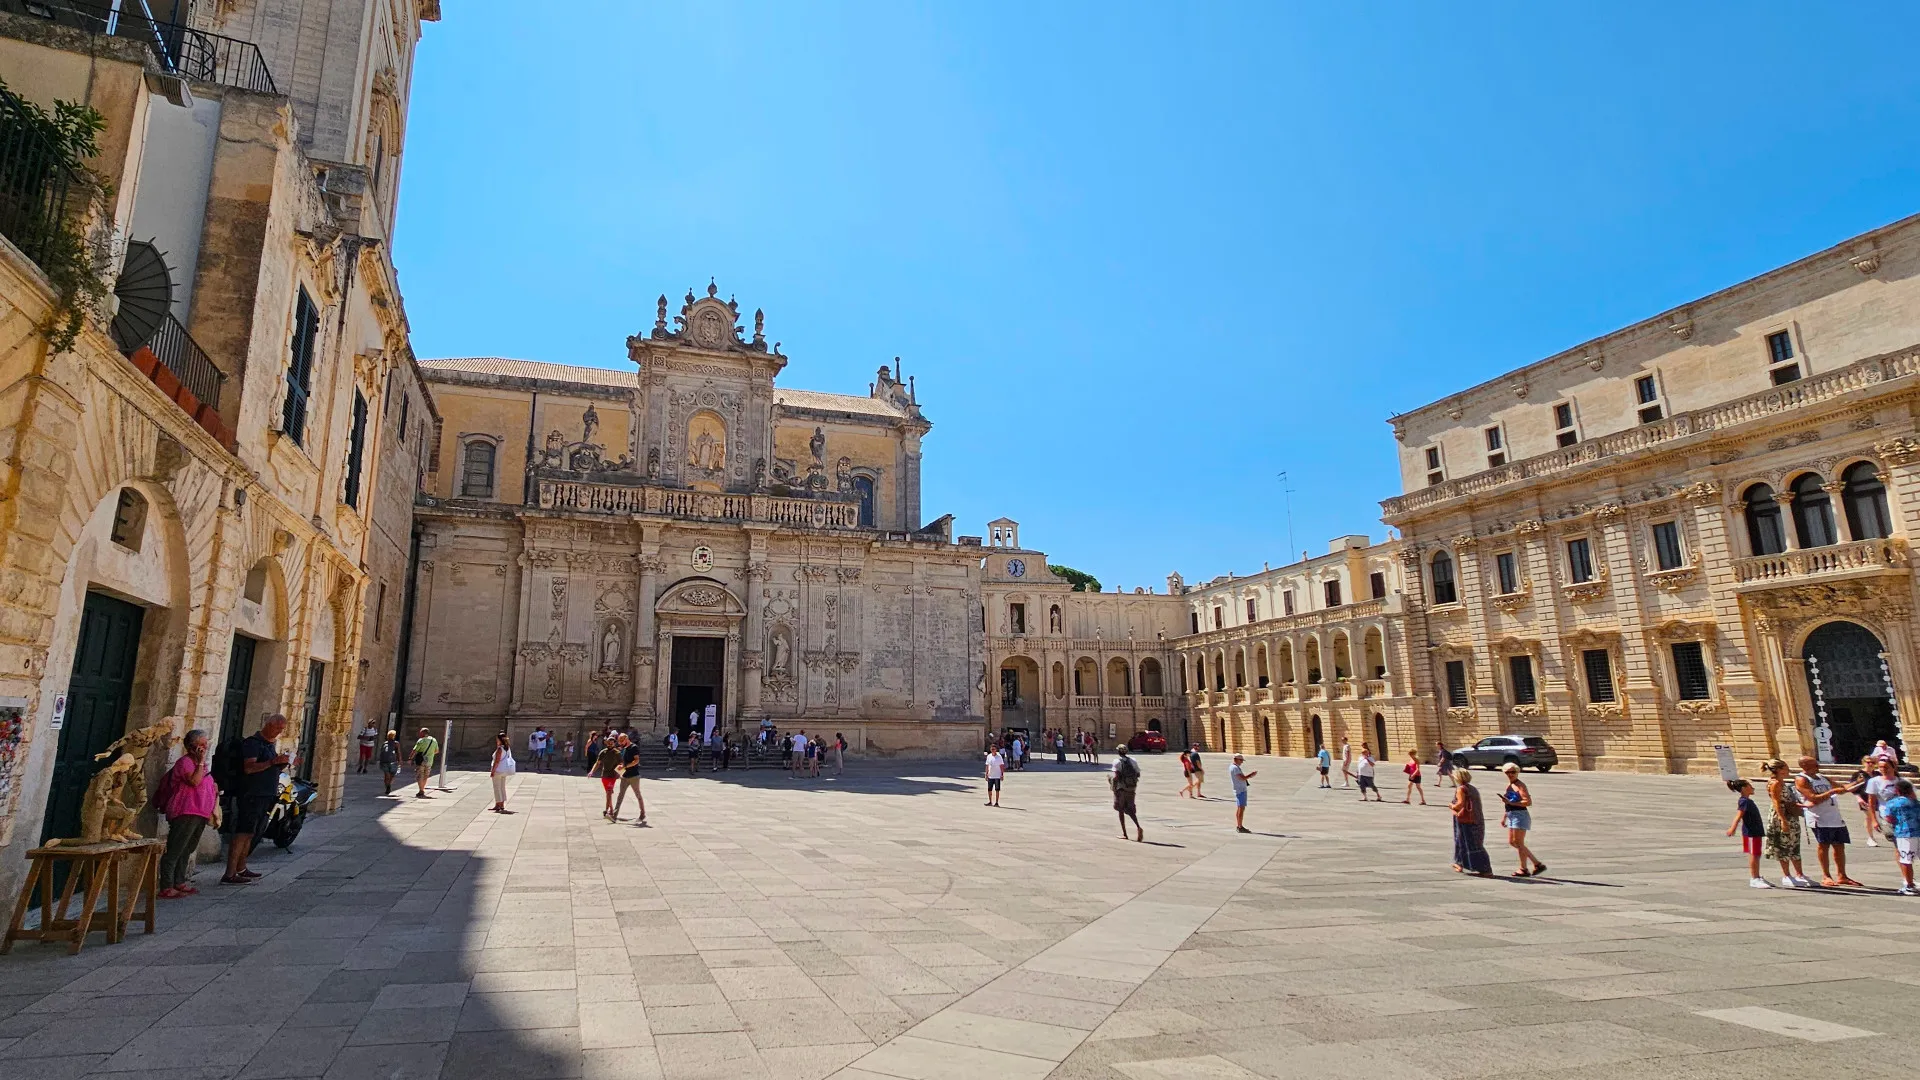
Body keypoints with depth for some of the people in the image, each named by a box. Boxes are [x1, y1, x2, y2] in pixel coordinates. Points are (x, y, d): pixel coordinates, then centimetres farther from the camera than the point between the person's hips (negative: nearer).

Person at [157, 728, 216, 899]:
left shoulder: (200, 763, 20)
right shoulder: (185, 761, -9)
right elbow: (194, 781, -24)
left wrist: (215, 788, 16)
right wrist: (201, 761, -21)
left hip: (199, 814, 10)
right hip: (185, 814, -10)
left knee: (186, 851, 15)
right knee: (174, 851, -9)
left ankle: (179, 883, 22)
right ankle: (166, 888, -8)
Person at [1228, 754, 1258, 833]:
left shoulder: (1234, 767, 17)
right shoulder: (1234, 768, -16)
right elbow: (1243, 778, -22)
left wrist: (1251, 774, 8)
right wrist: (1251, 775, -9)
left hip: (1240, 790, 11)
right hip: (1240, 790, -11)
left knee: (1239, 808, 13)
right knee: (1241, 808, -10)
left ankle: (1238, 826, 17)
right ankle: (1240, 827, -9)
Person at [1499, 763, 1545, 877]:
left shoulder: (1520, 785, -11)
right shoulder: (1509, 785, 16)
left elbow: (1528, 802, -22)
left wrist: (1511, 802, -22)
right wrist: (1504, 816, 21)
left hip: (1520, 815, -10)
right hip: (1512, 816, 10)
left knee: (1518, 842, -4)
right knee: (1512, 842, 12)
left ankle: (1524, 870, 7)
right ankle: (1537, 863, 20)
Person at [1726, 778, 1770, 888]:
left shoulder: (1748, 801, 15)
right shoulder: (1744, 801, -15)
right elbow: (1738, 815, -27)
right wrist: (1732, 828, -38)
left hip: (1757, 832, 10)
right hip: (1750, 832, -10)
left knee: (1757, 855, 14)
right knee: (1753, 855, -5)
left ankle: (1757, 877, 23)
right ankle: (1753, 879, 0)